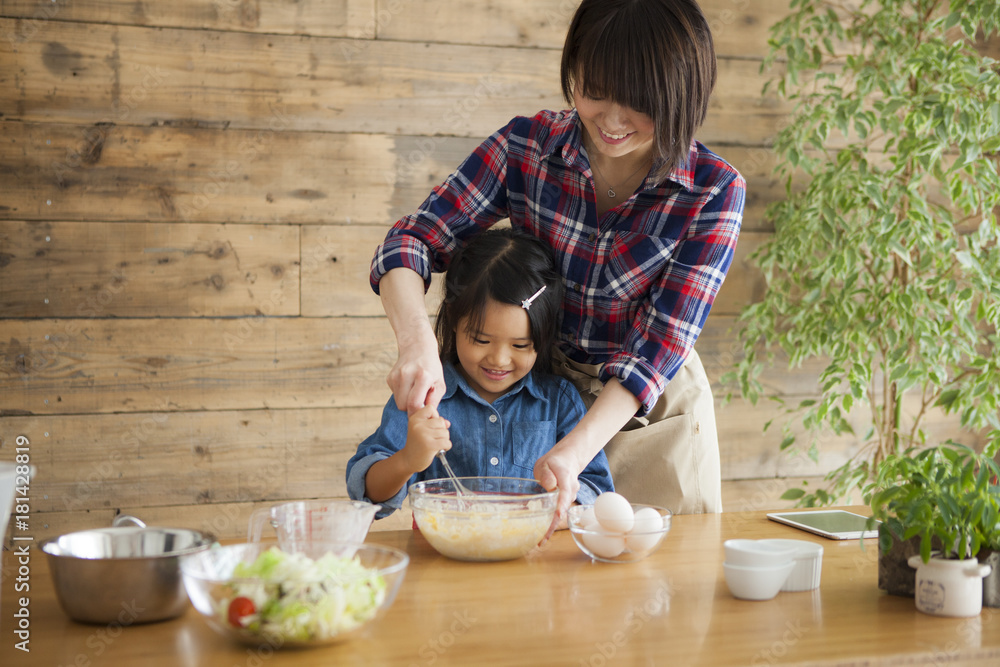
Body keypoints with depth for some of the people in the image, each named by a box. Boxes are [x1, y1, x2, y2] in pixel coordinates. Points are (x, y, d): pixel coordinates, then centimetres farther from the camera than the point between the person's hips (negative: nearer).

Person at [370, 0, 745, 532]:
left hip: (650, 413, -1)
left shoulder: (716, 191, -18)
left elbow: (660, 345, -21)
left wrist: (575, 449, -34)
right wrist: (417, 344, -35)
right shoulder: (527, 146, -14)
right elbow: (412, 241, -15)